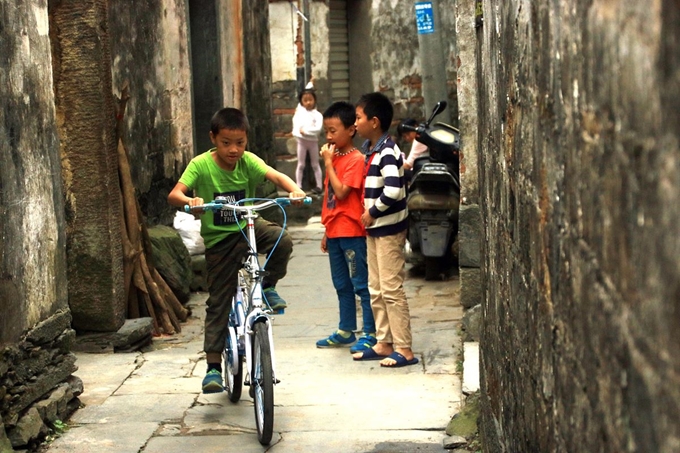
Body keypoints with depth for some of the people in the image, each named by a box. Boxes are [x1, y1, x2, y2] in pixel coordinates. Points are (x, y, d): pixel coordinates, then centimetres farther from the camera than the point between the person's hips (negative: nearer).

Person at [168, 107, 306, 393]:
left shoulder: (248, 161, -10)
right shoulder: (201, 165, -16)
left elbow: (276, 176, -25)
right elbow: (174, 194, -26)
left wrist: (294, 190, -47)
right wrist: (190, 201, -50)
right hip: (218, 239, -2)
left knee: (282, 240, -30)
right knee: (219, 302, -2)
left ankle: (268, 287, -2)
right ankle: (213, 367, 7)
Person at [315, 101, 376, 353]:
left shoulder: (356, 159, -12)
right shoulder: (335, 157, 13)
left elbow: (341, 193, -21)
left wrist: (328, 164, -16)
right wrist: (327, 231, 17)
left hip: (352, 231, -8)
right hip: (335, 232, 8)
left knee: (361, 284, -3)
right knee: (342, 285, 15)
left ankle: (370, 334, 1)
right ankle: (346, 331, 24)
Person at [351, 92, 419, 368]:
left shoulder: (387, 152, -18)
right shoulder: (371, 150, 12)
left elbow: (393, 190, -31)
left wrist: (373, 212, -19)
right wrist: (369, 215, 10)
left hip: (389, 229, -10)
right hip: (374, 228, 10)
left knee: (391, 289, -7)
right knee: (376, 290, 14)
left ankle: (404, 349, -2)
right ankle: (384, 343, 22)